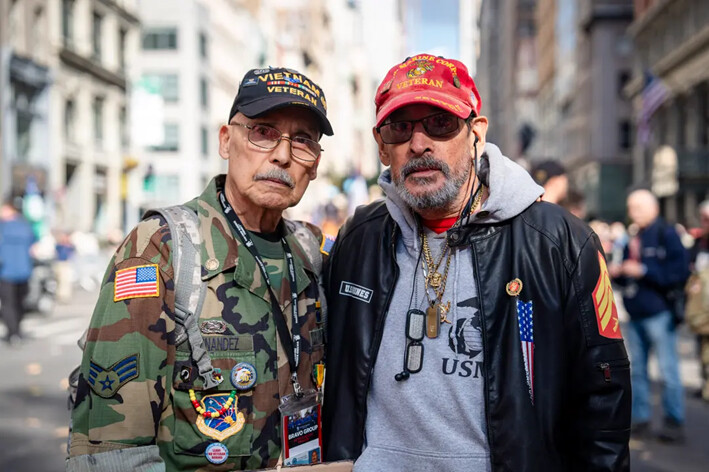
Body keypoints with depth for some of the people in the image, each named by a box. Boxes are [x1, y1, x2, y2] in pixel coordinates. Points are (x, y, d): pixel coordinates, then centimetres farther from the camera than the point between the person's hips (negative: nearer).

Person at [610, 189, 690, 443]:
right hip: (634, 315, 7)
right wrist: (617, 272, 2)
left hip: (658, 314, -7)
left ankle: (674, 421, 7)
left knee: (668, 370, -3)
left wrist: (643, 271, -17)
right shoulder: (633, 239, 16)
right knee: (637, 370, 10)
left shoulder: (667, 235, -5)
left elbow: (679, 273, -15)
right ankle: (641, 419, 19)